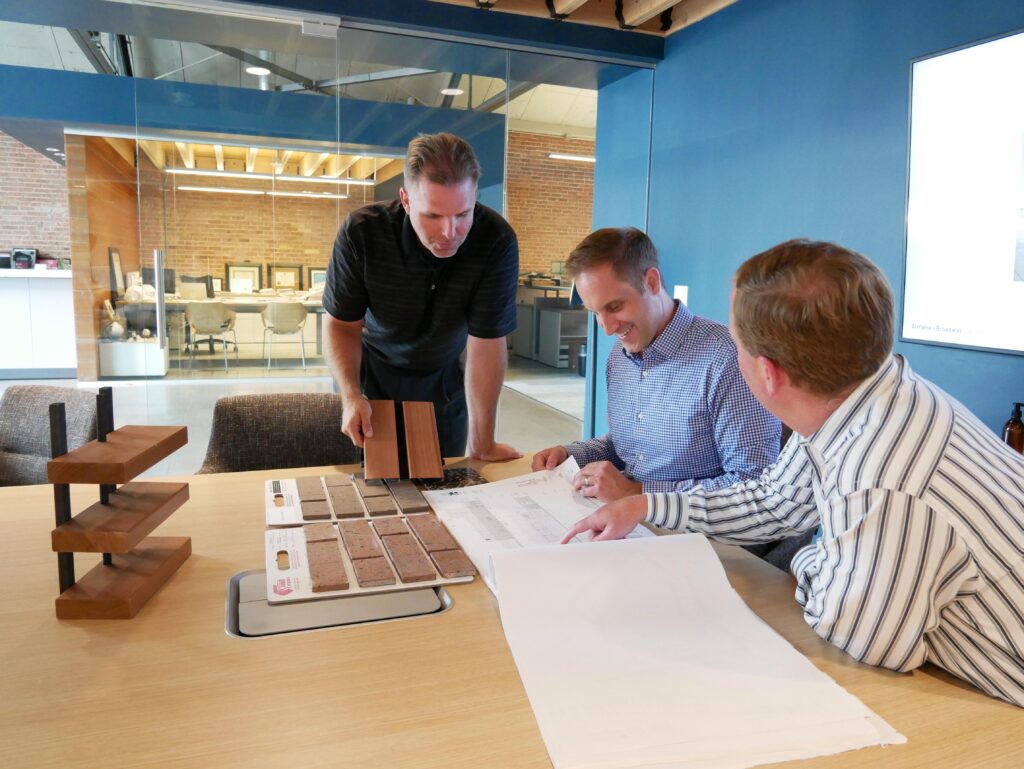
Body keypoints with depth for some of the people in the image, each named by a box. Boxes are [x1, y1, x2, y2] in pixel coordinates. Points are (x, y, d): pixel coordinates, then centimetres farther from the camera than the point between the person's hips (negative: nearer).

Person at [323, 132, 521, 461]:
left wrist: (483, 446, -21)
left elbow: (487, 344, -26)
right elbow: (342, 323, -14)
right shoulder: (361, 233, -26)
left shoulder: (497, 242, -30)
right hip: (374, 374, 0)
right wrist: (351, 395, -31)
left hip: (445, 381, 0)